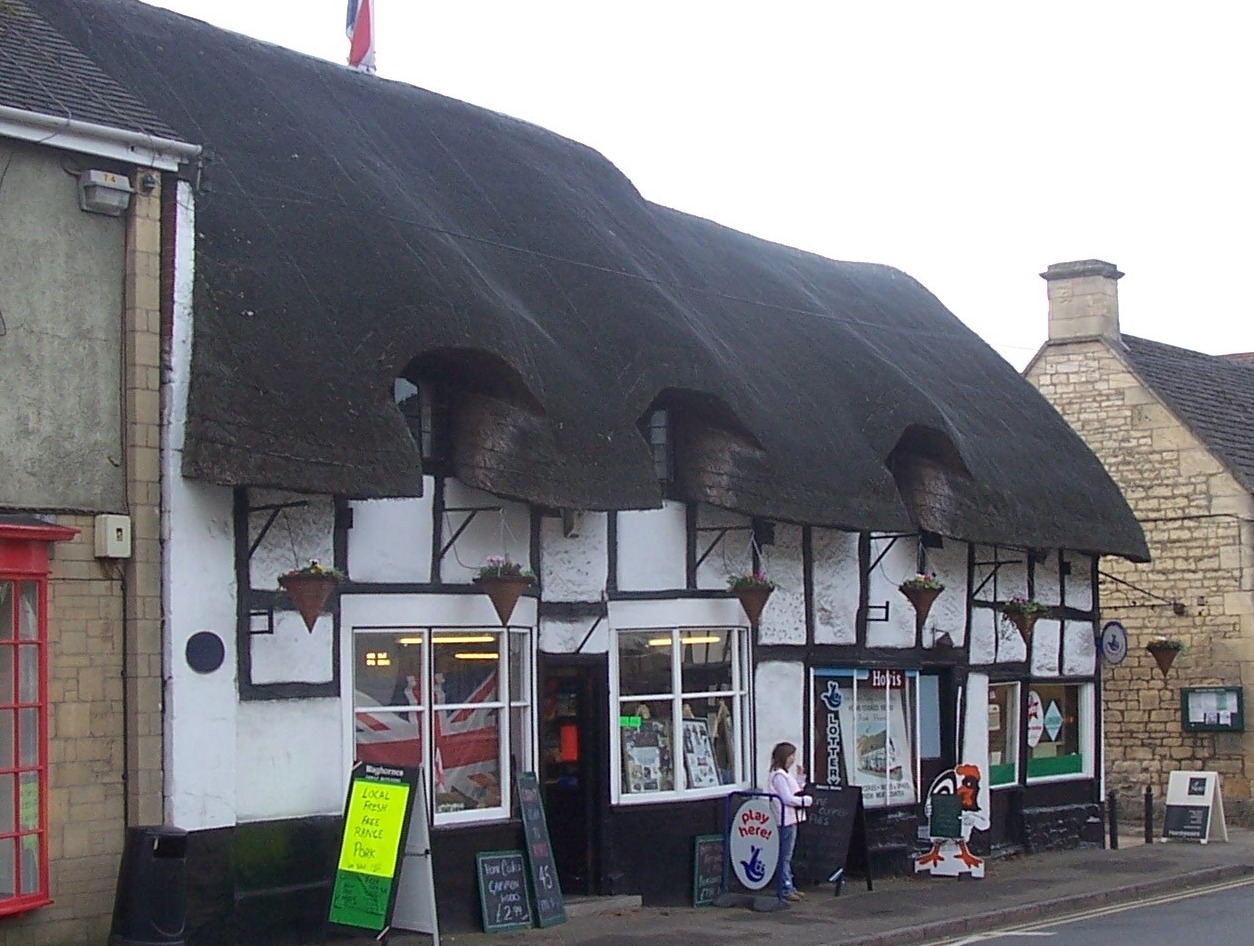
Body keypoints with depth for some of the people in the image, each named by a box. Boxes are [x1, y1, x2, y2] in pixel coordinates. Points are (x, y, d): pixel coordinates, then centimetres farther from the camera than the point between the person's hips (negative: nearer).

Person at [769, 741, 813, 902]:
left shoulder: (786, 774, 16)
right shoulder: (778, 776, -15)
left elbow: (795, 792, 22)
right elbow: (787, 798, -20)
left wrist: (800, 777, 13)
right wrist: (808, 800, -12)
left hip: (792, 819, 10)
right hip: (785, 820, -10)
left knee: (787, 856, 15)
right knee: (785, 856, -5)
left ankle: (789, 887, 21)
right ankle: (785, 889, -2)